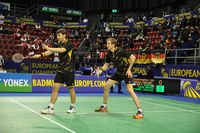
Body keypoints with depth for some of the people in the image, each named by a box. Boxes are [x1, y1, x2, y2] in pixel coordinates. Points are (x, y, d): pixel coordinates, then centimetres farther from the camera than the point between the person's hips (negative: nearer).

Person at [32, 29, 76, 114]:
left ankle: (72, 107, 22)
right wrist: (40, 55, -15)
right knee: (55, 87, -3)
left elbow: (62, 50, -31)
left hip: (69, 70, -6)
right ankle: (51, 108, -1)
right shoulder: (59, 45, 9)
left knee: (71, 89, 5)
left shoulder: (69, 44, -12)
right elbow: (51, 51, 0)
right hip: (60, 70, 6)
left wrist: (48, 48, -34)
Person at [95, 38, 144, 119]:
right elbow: (106, 64, 10)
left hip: (126, 73, -8)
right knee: (106, 86, 6)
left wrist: (129, 70, -21)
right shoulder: (109, 54, -2)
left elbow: (133, 57, -21)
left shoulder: (120, 51, -23)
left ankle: (140, 112, -16)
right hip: (118, 72, 8)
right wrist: (101, 70, -9)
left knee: (130, 90, -21)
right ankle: (104, 107, 21)